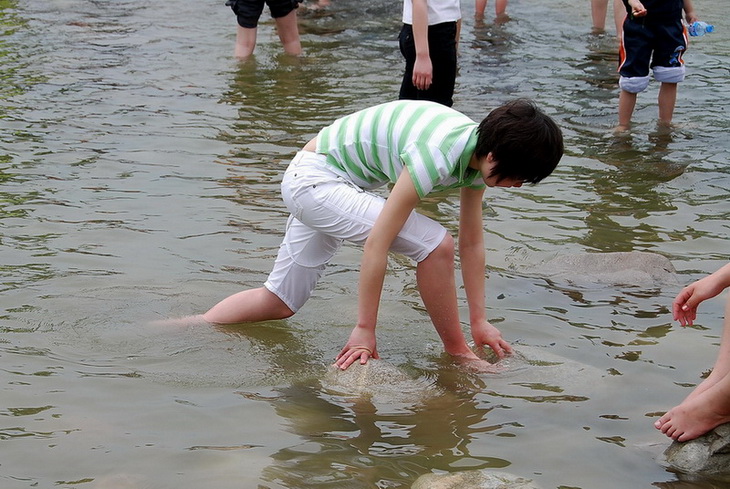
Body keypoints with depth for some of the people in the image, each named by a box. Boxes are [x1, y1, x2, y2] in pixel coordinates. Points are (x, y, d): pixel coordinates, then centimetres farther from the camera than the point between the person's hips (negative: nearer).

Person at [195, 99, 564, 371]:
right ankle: (456, 354, -4)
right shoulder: (437, 155, -33)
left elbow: (473, 243, 2)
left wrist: (479, 320, 4)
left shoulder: (479, 153, -7)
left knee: (280, 302, 15)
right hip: (314, 178, -9)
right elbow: (377, 243, -30)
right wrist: (365, 329, -25)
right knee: (435, 245, -19)